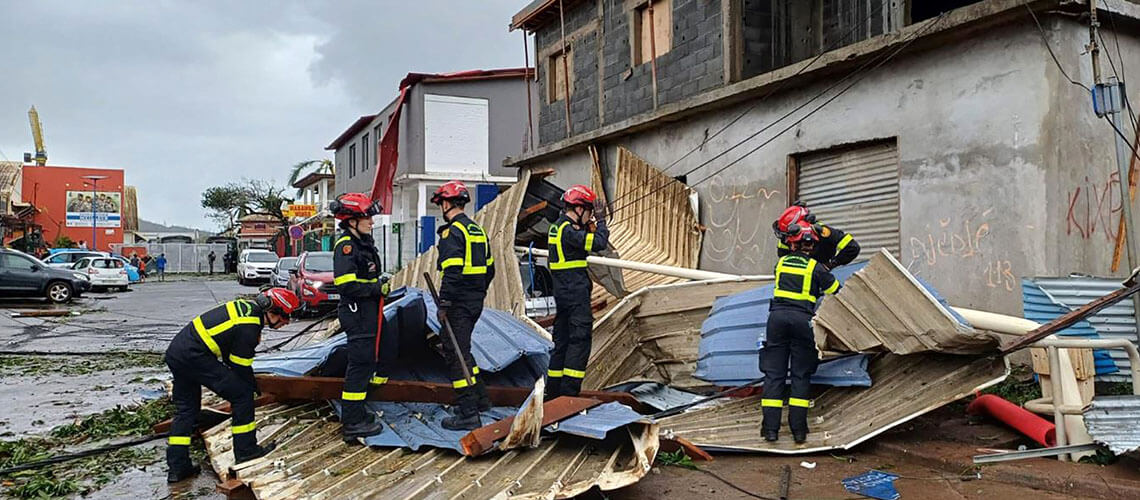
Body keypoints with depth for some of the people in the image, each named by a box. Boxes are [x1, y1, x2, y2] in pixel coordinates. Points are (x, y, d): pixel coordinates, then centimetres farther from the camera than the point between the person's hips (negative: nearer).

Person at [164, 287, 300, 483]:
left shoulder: (248, 306, 11)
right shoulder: (248, 327, -17)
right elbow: (241, 367, -9)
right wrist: (253, 388, 8)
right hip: (194, 355, -10)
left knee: (185, 408, 18)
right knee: (241, 393, -4)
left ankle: (176, 467, 22)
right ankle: (245, 450, 5)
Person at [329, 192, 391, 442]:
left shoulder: (364, 243, 14)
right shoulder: (345, 246, -17)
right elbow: (347, 285, -25)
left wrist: (381, 282, 11)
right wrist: (377, 288, -17)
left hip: (370, 310, 11)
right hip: (356, 312, -11)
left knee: (386, 345, 20)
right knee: (361, 363, -7)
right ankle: (352, 424, 2)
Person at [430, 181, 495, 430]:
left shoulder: (453, 232, -14)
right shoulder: (478, 230, 14)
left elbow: (452, 272, -22)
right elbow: (489, 269, 19)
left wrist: (443, 304, -19)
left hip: (459, 304, -9)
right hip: (476, 302, 9)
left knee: (456, 354, -4)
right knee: (462, 349, 23)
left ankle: (468, 414, -2)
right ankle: (480, 398, 30)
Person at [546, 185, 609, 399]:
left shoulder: (557, 227, 16)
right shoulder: (568, 230, -16)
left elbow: (585, 242, 22)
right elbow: (599, 243, -22)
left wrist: (591, 228, 9)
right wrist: (600, 224, -5)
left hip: (563, 292, 10)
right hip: (576, 294, -10)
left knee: (562, 341, 14)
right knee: (579, 341, -7)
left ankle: (553, 391, 20)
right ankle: (569, 392, -7)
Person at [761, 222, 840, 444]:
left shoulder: (781, 263, 12)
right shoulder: (815, 268, 3)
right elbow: (837, 290, 13)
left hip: (777, 316, 2)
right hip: (802, 319, -2)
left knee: (774, 372, 4)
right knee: (801, 374, 6)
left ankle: (771, 428, 0)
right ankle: (798, 428, 2)